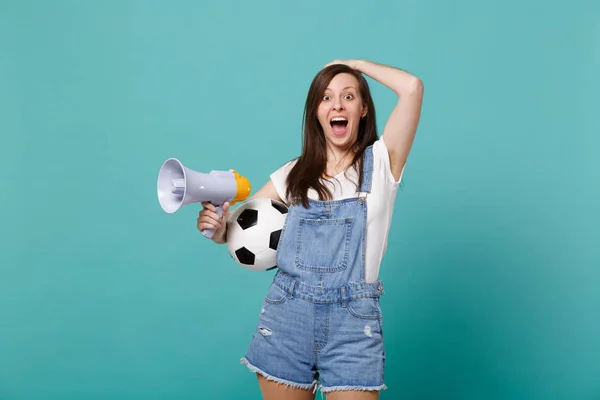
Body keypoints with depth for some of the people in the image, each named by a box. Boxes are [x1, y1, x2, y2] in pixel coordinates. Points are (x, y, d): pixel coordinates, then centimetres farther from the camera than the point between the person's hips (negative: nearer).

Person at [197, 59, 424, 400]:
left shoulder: (380, 162, 2)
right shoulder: (294, 173, 10)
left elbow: (412, 87, -10)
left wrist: (357, 64, 4)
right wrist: (218, 228, -13)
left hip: (353, 320, -2)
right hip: (286, 313, 3)